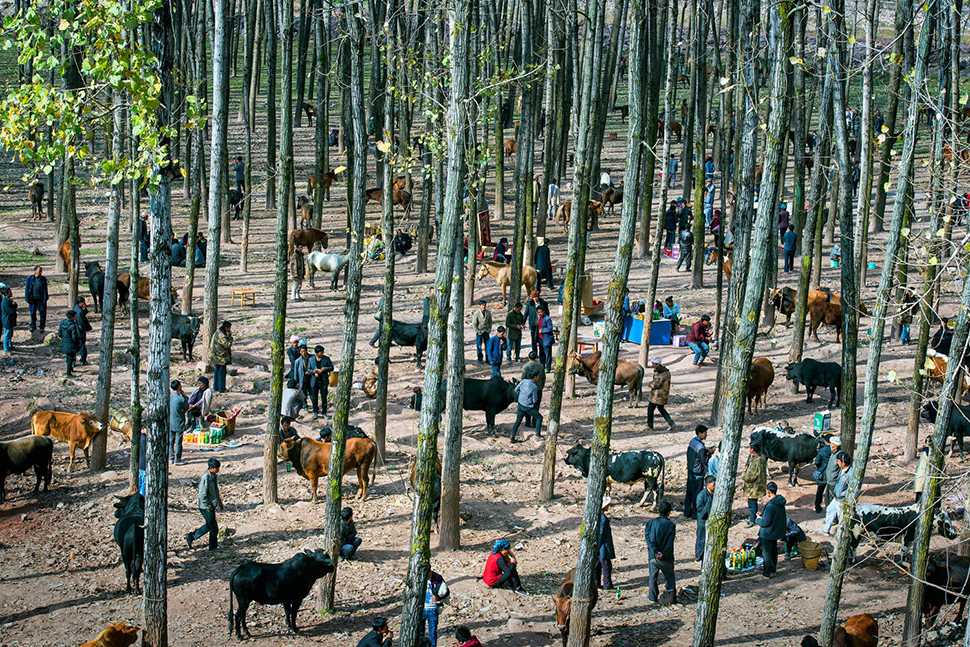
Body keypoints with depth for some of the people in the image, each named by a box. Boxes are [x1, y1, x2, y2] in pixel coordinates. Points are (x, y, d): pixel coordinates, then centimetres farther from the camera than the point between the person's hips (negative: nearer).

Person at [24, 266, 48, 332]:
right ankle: (33, 326, 23)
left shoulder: (43, 279, 3)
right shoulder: (30, 278, 1)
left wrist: (45, 299, 2)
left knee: (42, 312, 1)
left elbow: (45, 289, 7)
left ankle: (42, 327, 12)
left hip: (41, 299, 0)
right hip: (32, 299, 0)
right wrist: (27, 298, -2)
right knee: (32, 313, 8)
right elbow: (27, 288, 3)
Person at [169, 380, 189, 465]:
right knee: (178, 442, 3)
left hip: (170, 423, 6)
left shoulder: (169, 397, -2)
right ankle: (177, 460, 8)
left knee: (171, 441, 13)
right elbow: (187, 407, -3)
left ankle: (171, 458, 20)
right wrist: (183, 396, -2)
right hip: (179, 423, -6)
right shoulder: (181, 399, -20)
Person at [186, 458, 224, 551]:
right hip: (206, 507, -9)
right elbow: (202, 496, -23)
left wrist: (220, 503, 19)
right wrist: (209, 507, -17)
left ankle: (191, 537, 31)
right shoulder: (205, 478, -24)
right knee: (214, 528, 1)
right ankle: (213, 547, 18)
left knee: (209, 526, 20)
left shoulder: (215, 476, 5)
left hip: (211, 506, 9)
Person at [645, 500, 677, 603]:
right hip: (666, 558, -2)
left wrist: (655, 552, -14)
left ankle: (653, 596, 17)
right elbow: (670, 543, -15)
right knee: (669, 576, 15)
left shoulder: (651, 523, -3)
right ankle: (672, 596, 18)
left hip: (653, 556, 2)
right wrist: (663, 554, -14)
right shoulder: (671, 525, -10)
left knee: (653, 576, 14)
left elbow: (648, 538, -10)